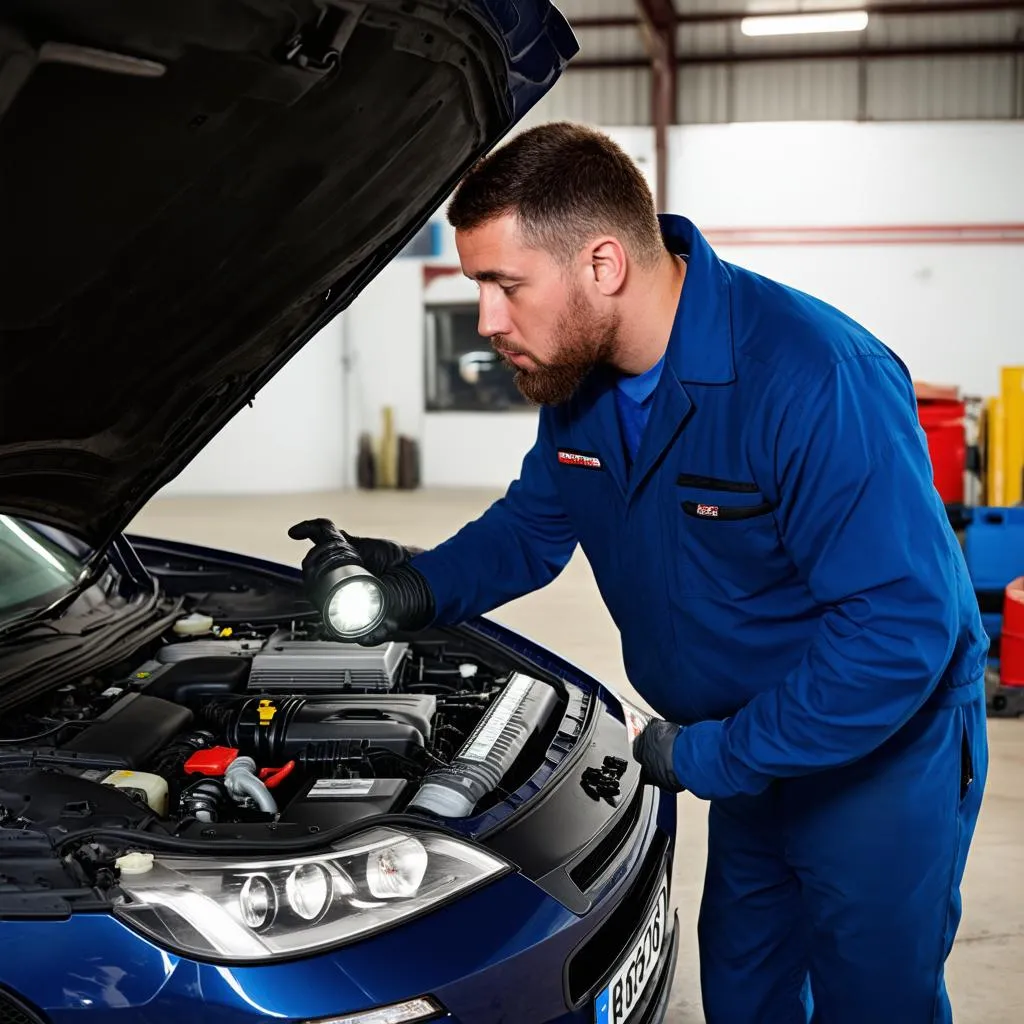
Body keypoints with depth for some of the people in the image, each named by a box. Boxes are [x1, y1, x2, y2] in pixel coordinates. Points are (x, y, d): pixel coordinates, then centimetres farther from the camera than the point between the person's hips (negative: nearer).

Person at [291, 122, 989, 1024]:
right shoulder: (578, 373, -8)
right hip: (753, 754, 7)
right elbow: (535, 522, 8)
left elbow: (903, 626, -33)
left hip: (880, 748, -7)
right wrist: (426, 586, -11)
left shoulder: (820, 382, -33)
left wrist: (711, 755, -28)